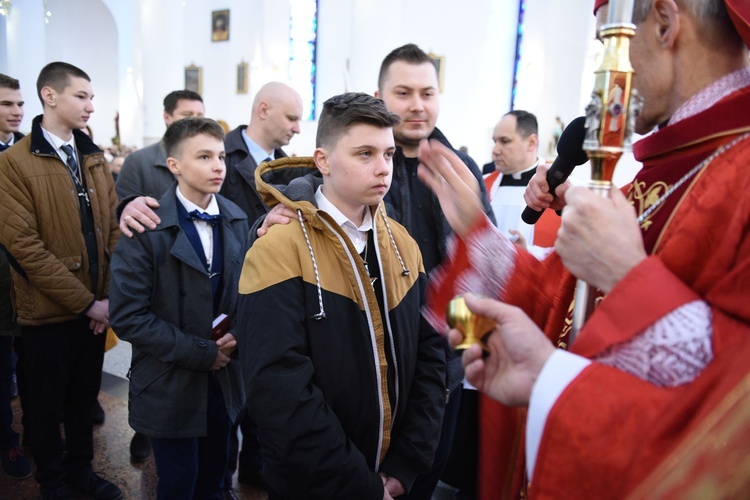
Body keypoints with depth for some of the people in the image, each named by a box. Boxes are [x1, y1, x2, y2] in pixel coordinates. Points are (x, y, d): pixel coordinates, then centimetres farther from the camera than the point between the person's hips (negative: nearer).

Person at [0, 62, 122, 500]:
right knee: (48, 403, 14)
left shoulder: (95, 158, 6)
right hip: (49, 312, -4)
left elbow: (113, 229, 4)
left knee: (85, 395, 19)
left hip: (97, 307, 5)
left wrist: (110, 297, -5)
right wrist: (86, 302, -17)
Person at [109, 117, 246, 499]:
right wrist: (201, 353, -17)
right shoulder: (147, 227, -16)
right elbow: (127, 316, -18)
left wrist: (237, 332, -9)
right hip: (170, 385, -4)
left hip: (223, 377, 4)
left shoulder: (236, 220, 0)